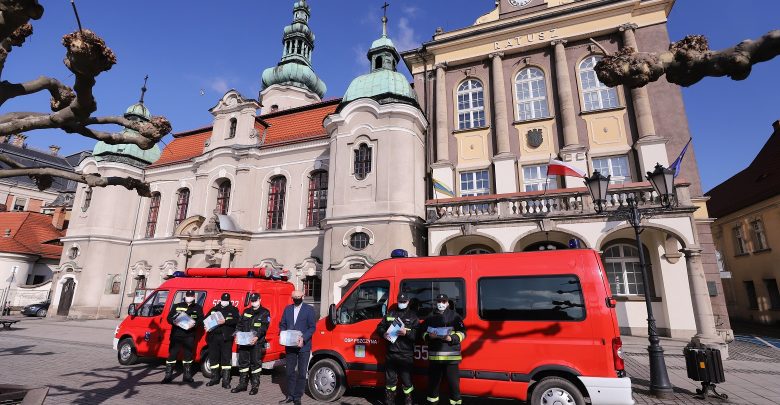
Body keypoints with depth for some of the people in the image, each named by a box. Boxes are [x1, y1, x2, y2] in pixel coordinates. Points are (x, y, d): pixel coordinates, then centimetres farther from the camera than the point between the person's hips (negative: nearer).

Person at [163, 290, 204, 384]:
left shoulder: (198, 308, 8)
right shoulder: (177, 306, 10)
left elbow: (201, 320, 1)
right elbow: (169, 317, 7)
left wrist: (194, 324, -18)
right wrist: (174, 321, -14)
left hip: (189, 336, 0)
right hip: (176, 335, 0)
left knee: (188, 356, 8)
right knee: (172, 354, 0)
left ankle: (187, 376, 19)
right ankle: (168, 375, 12)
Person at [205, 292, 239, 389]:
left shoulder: (233, 310, 6)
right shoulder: (214, 309, 16)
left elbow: (236, 320, -8)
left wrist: (225, 321, -23)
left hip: (226, 338, -4)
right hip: (213, 337, 4)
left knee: (226, 358, -4)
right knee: (213, 357, 11)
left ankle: (226, 381, 2)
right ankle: (215, 378, 27)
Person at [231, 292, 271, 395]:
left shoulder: (265, 313, 1)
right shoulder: (246, 311, 16)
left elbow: (264, 327, -9)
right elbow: (240, 324, 14)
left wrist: (257, 337, -24)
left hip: (257, 342, -5)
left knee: (256, 363, -1)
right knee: (243, 362, 10)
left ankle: (255, 386, 9)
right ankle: (242, 384, 22)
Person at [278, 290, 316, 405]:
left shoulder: (309, 309, -5)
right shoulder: (287, 309, 8)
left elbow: (312, 327, -7)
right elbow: (282, 325, 12)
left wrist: (303, 339, -18)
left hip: (303, 346, -4)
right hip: (290, 346, 4)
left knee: (301, 373, 4)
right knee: (290, 372, 14)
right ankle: (290, 396, 27)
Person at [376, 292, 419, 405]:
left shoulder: (413, 316, 3)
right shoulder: (390, 314, 12)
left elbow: (418, 334, -7)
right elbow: (380, 327, 15)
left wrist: (406, 332, -24)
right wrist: (384, 334, -6)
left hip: (406, 355, -3)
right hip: (391, 353, 3)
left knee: (406, 380, 2)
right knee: (390, 379, 13)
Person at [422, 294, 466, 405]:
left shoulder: (455, 316, 4)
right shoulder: (430, 317, 13)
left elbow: (462, 333, 1)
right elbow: (423, 333, 15)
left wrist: (451, 338, -15)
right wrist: (429, 336, -7)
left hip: (451, 356, -2)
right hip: (434, 355, 3)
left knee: (453, 381, 1)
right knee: (433, 380, 10)